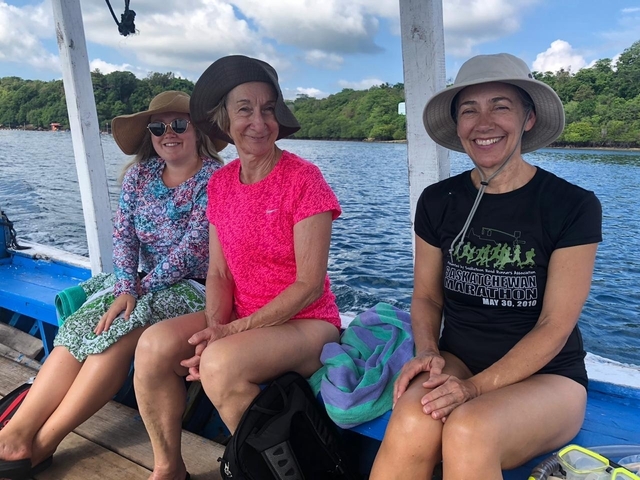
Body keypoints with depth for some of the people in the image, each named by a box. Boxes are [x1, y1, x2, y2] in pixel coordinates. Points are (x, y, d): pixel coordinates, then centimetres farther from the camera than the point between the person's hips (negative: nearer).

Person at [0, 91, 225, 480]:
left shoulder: (216, 178, -12)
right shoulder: (139, 174, 7)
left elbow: (192, 248, -18)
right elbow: (123, 235, 0)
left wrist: (140, 290, -14)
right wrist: (125, 289, -17)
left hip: (192, 286, -6)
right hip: (142, 282, 6)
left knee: (119, 335, -28)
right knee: (81, 327, -19)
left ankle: (42, 443, -22)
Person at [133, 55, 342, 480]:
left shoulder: (303, 179, -14)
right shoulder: (221, 183, 5)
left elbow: (309, 285, -17)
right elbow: (218, 273, 5)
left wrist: (235, 330, -18)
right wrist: (215, 326, -14)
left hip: (307, 322, -5)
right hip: (241, 319, 6)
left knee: (220, 363, -31)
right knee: (154, 346, -15)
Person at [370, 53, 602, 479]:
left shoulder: (574, 206, -9)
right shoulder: (438, 201, 1)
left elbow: (555, 327, -10)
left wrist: (477, 387, -21)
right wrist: (427, 352, -12)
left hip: (546, 377, -2)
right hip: (457, 362, 3)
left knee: (468, 431, -36)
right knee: (412, 422, -32)